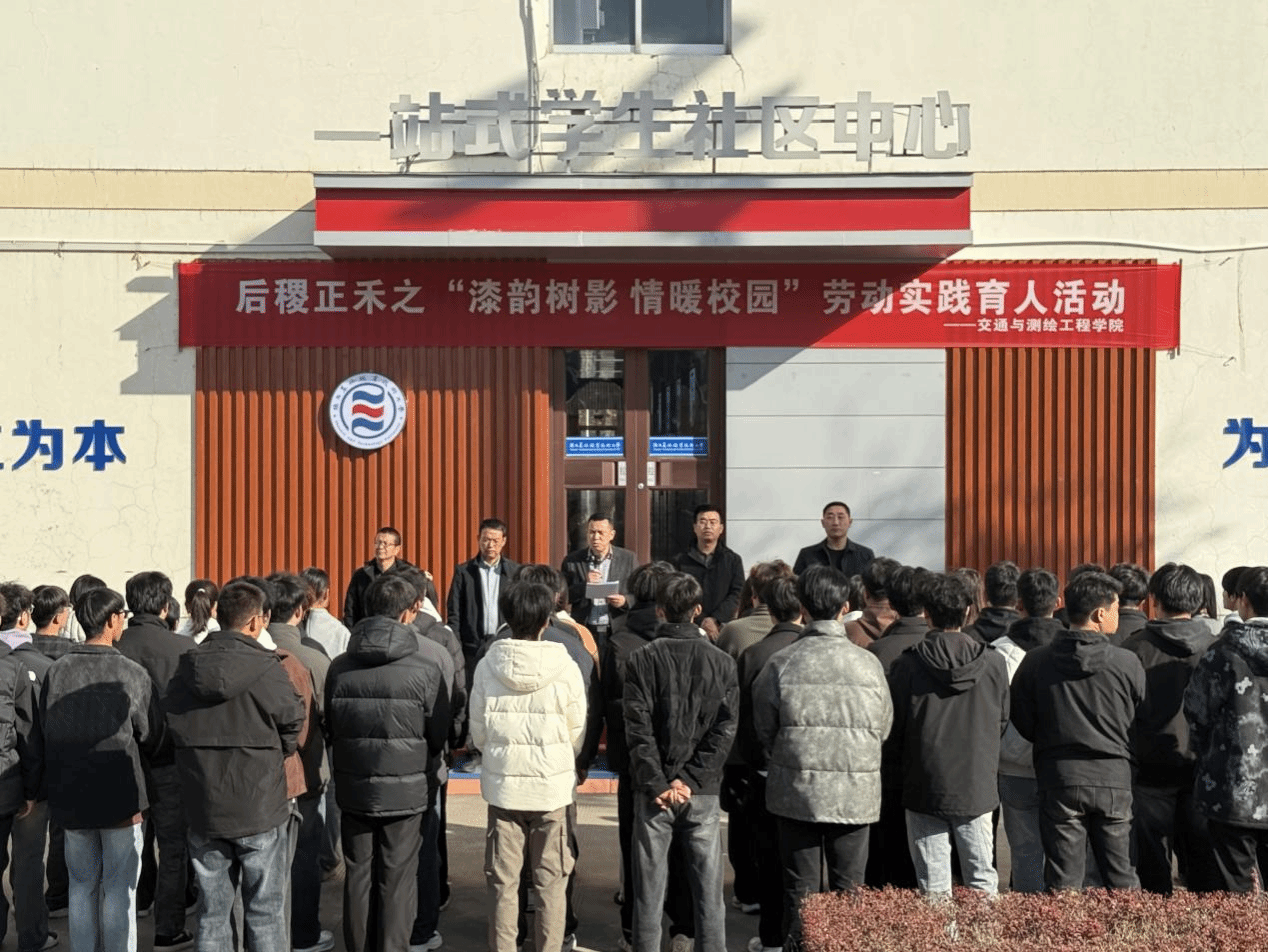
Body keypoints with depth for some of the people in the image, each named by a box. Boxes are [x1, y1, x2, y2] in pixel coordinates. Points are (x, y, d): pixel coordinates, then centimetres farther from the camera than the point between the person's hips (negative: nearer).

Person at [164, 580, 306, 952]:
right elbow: (293, 726, -6)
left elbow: (171, 731, 6)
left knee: (212, 914, 13)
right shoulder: (266, 668, -14)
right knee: (265, 913, 7)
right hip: (260, 810, -4)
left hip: (202, 813, 4)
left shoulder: (186, 670, 0)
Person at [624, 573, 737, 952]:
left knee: (649, 890, 5)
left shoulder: (642, 659, -4)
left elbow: (638, 729, -10)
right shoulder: (722, 661, 1)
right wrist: (690, 780, -6)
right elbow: (725, 729, -5)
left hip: (653, 790, -1)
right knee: (708, 888, 7)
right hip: (703, 791, 1)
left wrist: (657, 784, -7)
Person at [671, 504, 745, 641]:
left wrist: (715, 620, -11)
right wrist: (702, 623, -11)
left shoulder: (733, 560, 12)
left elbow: (737, 595, 3)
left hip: (722, 628, 0)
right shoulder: (680, 561, 9)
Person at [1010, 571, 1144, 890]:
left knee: (1063, 882, 5)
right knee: (1122, 877, 10)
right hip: (1114, 779, 0)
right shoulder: (1127, 663, -6)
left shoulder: (1036, 662, -3)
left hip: (1059, 777, 1)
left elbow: (1022, 723, 3)